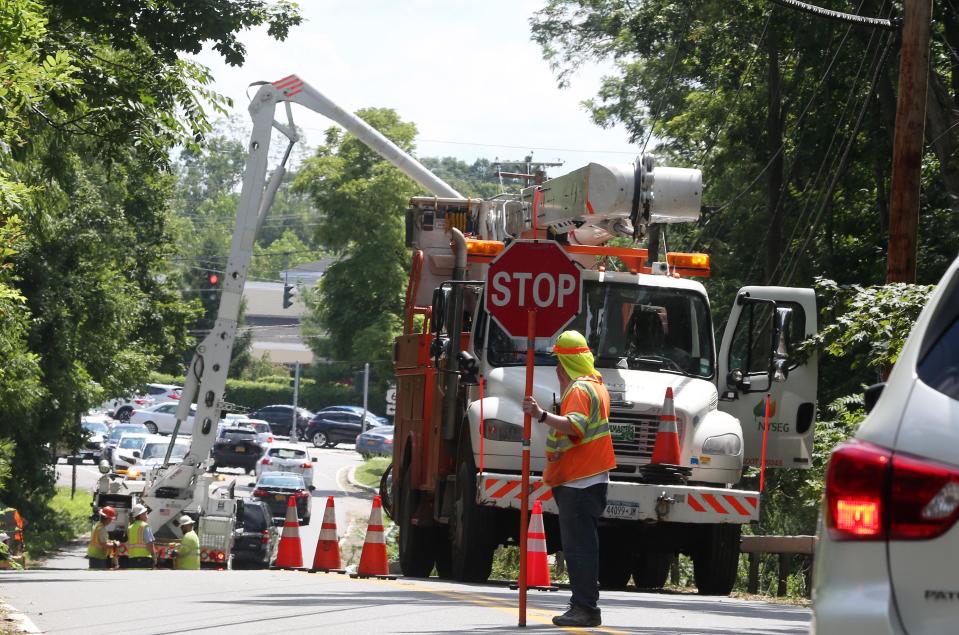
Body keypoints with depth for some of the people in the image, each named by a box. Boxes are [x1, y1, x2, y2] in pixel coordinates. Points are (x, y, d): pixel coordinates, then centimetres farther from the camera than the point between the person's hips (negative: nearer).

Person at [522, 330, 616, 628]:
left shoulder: (579, 389, -15)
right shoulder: (595, 383, 19)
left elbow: (574, 426, -33)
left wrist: (542, 415, -42)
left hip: (578, 483, -11)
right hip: (589, 479, 11)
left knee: (579, 546, -11)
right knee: (580, 545, 15)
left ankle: (585, 608, -13)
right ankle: (584, 606, 19)